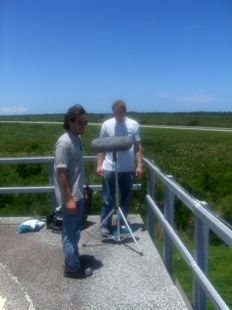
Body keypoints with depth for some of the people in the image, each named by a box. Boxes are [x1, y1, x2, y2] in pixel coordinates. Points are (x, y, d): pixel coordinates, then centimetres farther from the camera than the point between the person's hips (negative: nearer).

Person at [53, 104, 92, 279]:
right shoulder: (64, 143, -21)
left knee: (75, 231, 20)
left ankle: (74, 261, 34)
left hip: (78, 194, 9)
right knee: (70, 233, 4)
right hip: (70, 196, -9)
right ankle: (73, 268, 17)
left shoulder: (76, 139, 7)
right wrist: (69, 199, -22)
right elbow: (61, 173, -22)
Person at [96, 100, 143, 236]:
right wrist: (99, 165, -4)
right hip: (109, 168, -1)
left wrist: (139, 165, -2)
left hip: (128, 169, 1)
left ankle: (122, 223, 28)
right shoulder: (106, 124, -1)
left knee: (125, 198, 12)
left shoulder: (134, 125, 0)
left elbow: (138, 147, 4)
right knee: (108, 199, 4)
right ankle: (105, 226, 15)